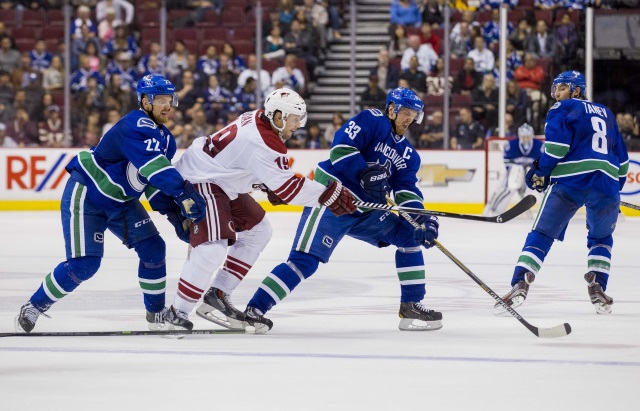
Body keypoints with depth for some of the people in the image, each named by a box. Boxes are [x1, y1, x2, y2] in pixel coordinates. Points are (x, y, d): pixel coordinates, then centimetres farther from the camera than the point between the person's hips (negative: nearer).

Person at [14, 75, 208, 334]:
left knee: (153, 248, 1)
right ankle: (34, 307, 1)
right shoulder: (136, 127, -26)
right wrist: (184, 193, -46)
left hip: (120, 201, 9)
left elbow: (155, 181, 7)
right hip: (85, 195, -9)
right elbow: (153, 166, -40)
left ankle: (157, 312, 15)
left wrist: (173, 211, -7)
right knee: (84, 263, -15)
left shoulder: (165, 139, 5)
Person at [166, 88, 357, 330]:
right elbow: (288, 187, -26)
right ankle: (178, 312, -20)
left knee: (258, 231, 16)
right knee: (214, 246, -24)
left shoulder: (257, 120, 3)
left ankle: (217, 296, 16)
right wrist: (329, 195, -22)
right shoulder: (264, 143, -27)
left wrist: (270, 187, 17)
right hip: (198, 181, -11)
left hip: (220, 178, 11)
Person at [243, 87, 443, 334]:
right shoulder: (372, 120, -6)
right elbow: (341, 146, -18)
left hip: (366, 211, 8)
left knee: (410, 234, 3)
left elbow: (407, 191, 5)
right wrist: (365, 173, -27)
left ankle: (411, 306, 6)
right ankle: (255, 309, -16)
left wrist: (423, 218, -12)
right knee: (305, 260, -18)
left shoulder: (407, 154, 15)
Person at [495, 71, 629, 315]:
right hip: (606, 184, 4)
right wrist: (616, 185, 37)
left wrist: (540, 171, 2)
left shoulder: (563, 109, 10)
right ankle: (597, 289, 8)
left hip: (570, 180, -4)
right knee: (601, 238, 25)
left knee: (542, 234, 1)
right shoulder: (606, 114, 28)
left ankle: (520, 285, -14)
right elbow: (621, 157, 28)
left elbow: (558, 140, -7)